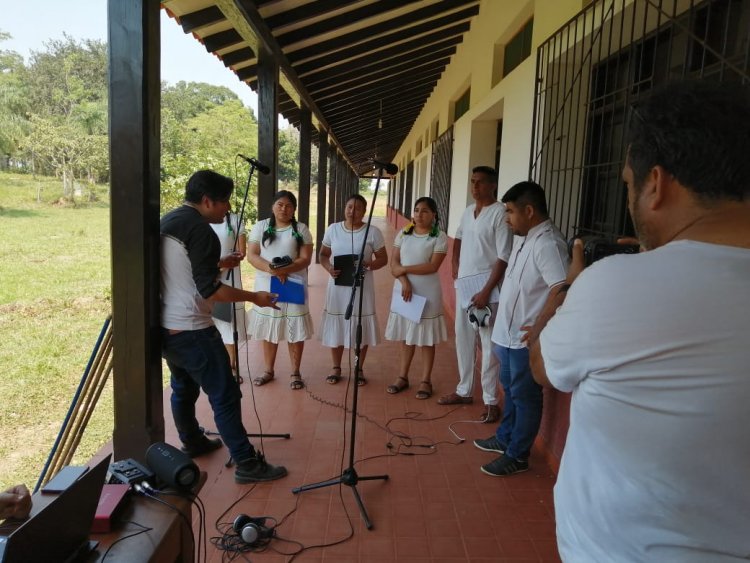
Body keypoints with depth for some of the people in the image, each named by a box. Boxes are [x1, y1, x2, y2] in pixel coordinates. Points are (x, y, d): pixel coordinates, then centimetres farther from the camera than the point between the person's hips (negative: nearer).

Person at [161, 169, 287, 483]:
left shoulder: (167, 221, 10)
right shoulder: (200, 230, -19)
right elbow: (210, 291, -22)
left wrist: (218, 264, 18)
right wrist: (254, 297, -13)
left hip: (164, 326, 10)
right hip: (191, 331, -10)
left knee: (183, 388, 23)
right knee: (224, 395, -3)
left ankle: (192, 443, 40)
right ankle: (247, 463, 4)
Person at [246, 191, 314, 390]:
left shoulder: (301, 229, 2)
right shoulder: (261, 226, 4)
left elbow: (305, 259, -5)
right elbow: (251, 255, -3)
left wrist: (285, 270, -22)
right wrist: (270, 269, -20)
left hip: (293, 286, -1)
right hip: (266, 286, 1)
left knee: (295, 331, 2)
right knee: (268, 330, 9)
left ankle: (295, 373, 15)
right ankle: (268, 371, 24)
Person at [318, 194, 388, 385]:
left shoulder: (373, 232, -5)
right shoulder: (333, 229, 2)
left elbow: (383, 259, -1)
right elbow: (323, 254, 8)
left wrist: (367, 265, -20)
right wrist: (329, 267, -14)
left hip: (362, 286, -2)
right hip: (338, 285, 2)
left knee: (361, 327, 6)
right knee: (336, 326, 9)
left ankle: (359, 369, 23)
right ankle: (336, 368, 26)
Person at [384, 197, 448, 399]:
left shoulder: (439, 237, -6)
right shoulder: (403, 233, 6)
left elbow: (433, 266, -16)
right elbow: (394, 263, 1)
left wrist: (404, 269, -15)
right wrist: (404, 282, -15)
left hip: (427, 293, -4)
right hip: (404, 289, 4)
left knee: (426, 338, 4)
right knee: (406, 336, 12)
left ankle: (426, 381, 15)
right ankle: (402, 377, 24)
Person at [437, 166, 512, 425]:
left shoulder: (500, 213, -12)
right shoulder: (468, 211, 11)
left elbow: (504, 258, -17)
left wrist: (486, 291, -21)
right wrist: (455, 261, 14)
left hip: (485, 285, -7)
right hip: (463, 284, 8)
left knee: (488, 344, -2)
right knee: (463, 339, 14)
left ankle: (491, 401, 8)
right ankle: (464, 391, 28)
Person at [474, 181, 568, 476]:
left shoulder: (548, 243, -23)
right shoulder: (523, 237, 9)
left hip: (526, 338, -10)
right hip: (509, 333, 10)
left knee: (524, 396, 6)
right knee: (510, 390, 23)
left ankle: (517, 455, 20)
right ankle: (504, 439, 40)